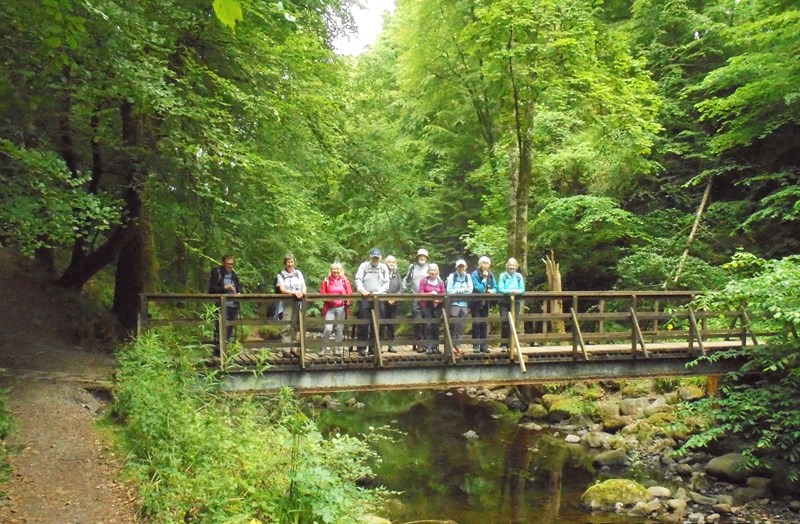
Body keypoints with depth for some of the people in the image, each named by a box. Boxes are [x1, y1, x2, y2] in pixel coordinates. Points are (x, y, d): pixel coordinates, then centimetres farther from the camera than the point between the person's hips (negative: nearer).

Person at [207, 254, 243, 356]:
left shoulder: (233, 273, 16)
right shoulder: (216, 272, -2)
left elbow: (239, 286, 26)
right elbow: (211, 288, -8)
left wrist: (239, 292, 5)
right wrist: (225, 288, -16)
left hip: (233, 305, 6)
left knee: (230, 329, 9)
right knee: (220, 328, -10)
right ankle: (217, 351, -7)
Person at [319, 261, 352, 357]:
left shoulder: (344, 280, 6)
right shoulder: (326, 280, 3)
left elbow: (349, 293, 4)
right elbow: (322, 293, 2)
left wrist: (347, 301, -11)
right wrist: (328, 299, -14)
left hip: (341, 307, 2)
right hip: (330, 307, -1)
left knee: (339, 329, 7)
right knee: (328, 329, -11)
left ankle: (337, 350, 15)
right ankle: (322, 349, -1)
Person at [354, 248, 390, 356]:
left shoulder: (383, 267, 10)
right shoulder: (364, 266, 5)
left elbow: (386, 283, 4)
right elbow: (358, 280, -5)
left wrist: (378, 292, -12)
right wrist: (362, 290, -21)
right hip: (365, 298, -2)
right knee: (363, 323, -5)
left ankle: (373, 347, 9)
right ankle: (361, 347, -2)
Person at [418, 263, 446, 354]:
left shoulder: (440, 282, 10)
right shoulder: (423, 281, 3)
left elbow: (443, 295, 7)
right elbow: (421, 294, -3)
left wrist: (438, 300, -13)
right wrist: (430, 293, -18)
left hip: (437, 306, 3)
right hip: (426, 306, -3)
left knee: (435, 326, 4)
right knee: (427, 326, -10)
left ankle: (435, 346, 11)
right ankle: (428, 347, -10)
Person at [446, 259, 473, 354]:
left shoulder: (468, 276, 13)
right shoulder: (452, 276, 3)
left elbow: (470, 290, 1)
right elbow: (449, 291, -7)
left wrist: (457, 291, -9)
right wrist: (462, 290, -6)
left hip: (464, 304, 3)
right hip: (454, 303, -3)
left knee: (461, 325, 2)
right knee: (455, 324, -8)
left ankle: (458, 345, 8)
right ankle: (452, 345, -3)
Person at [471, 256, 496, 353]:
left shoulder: (491, 275, 3)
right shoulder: (475, 274, -12)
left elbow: (495, 287, 5)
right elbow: (478, 288, -19)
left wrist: (492, 290, -16)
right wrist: (484, 278, -19)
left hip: (485, 302, 5)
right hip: (476, 301, -5)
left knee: (484, 323, 6)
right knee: (476, 323, -5)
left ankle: (484, 345, 11)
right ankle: (476, 345, -1)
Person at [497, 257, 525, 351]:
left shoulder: (519, 276, 7)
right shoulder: (502, 275, -1)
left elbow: (522, 289, 1)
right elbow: (500, 289, -10)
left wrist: (517, 291, -21)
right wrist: (510, 291, -23)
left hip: (515, 302, 3)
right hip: (504, 302, -3)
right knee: (505, 321, -10)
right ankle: (504, 344, -4)